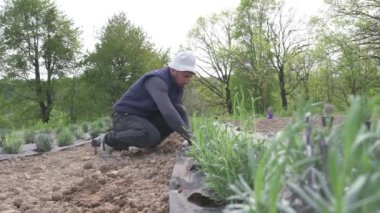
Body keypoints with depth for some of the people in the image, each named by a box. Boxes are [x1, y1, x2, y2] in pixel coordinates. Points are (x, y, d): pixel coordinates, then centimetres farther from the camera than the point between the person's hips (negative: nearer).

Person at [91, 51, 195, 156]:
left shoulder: (177, 84, 1)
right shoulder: (157, 81, -27)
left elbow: (179, 110, 3)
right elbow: (167, 110, -41)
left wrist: (188, 133, -14)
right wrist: (186, 134, -42)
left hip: (146, 118, 8)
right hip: (125, 117, -8)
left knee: (178, 117, -8)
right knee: (151, 136, -36)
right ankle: (108, 139, -12)